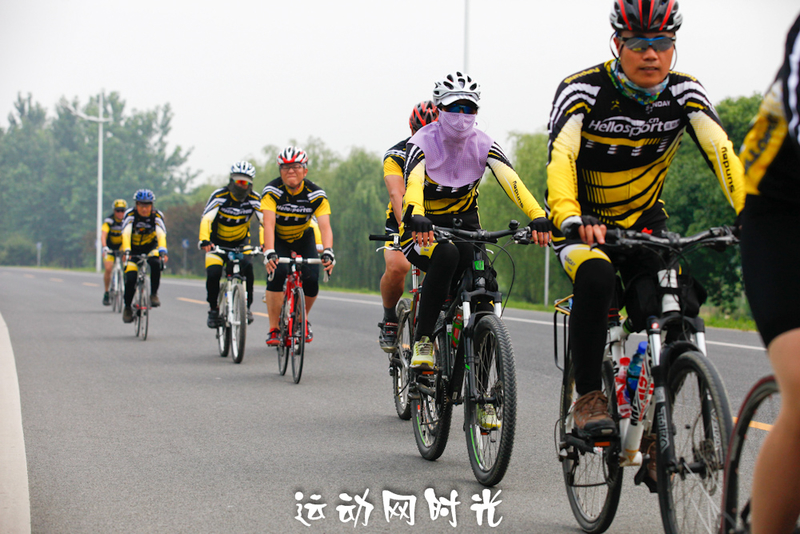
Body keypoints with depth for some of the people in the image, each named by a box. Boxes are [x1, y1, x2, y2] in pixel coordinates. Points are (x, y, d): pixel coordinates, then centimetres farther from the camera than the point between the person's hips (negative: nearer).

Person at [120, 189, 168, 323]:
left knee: (155, 263, -33)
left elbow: (161, 234, -34)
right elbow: (126, 233, -35)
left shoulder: (157, 215, -19)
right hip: (133, 249, 0)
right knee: (130, 279, -15)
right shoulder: (130, 214, -22)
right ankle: (127, 307, 8)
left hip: (150, 247, 0)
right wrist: (126, 250, -51)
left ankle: (154, 294, -17)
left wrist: (162, 250, -51)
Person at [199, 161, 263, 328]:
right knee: (213, 273, -21)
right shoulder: (219, 196, -21)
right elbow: (206, 219, -31)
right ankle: (214, 309, 2)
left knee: (247, 266, -26)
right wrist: (204, 240, -49)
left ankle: (247, 307, -11)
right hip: (218, 242, -1)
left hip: (241, 242, 1)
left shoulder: (254, 199, -15)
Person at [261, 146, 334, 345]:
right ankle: (274, 329, -17)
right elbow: (269, 223, -38)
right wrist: (269, 252, -54)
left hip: (303, 238, 1)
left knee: (311, 279, -17)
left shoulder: (316, 194, -23)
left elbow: (325, 225, -34)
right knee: (277, 273, -27)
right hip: (278, 239, -1)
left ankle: (303, 319, 16)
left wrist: (328, 252, -53)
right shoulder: (272, 191, -26)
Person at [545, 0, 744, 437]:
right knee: (596, 277, -34)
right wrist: (571, 219, -52)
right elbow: (560, 157, -33)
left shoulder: (684, 93, -10)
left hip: (644, 223, 3)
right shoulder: (583, 90, -19)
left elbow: (721, 152, -22)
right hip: (584, 224, -3)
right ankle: (588, 398, -23)